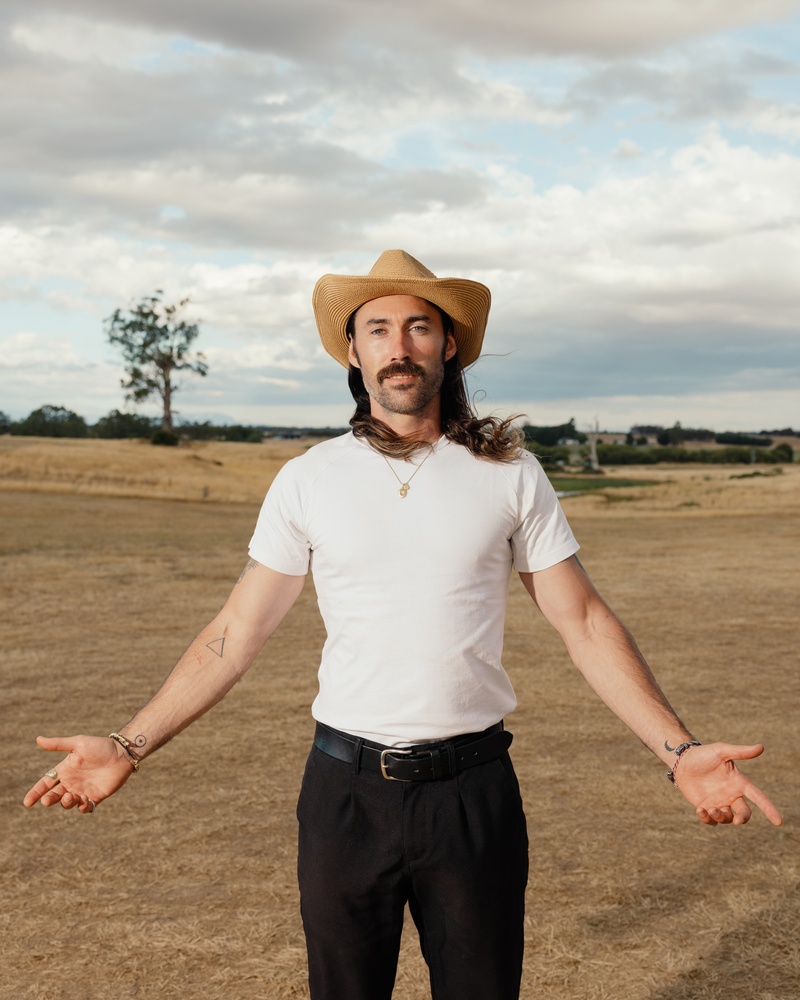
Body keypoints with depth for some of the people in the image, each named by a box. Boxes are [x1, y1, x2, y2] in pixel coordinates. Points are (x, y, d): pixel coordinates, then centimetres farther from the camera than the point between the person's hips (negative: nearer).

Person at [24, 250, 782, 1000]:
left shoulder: (510, 476, 0)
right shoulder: (307, 481, 1)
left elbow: (584, 623, 1)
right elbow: (236, 635, 3)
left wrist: (680, 751, -8)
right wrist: (127, 749, -4)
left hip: (472, 792, 0)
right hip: (345, 791, 1)